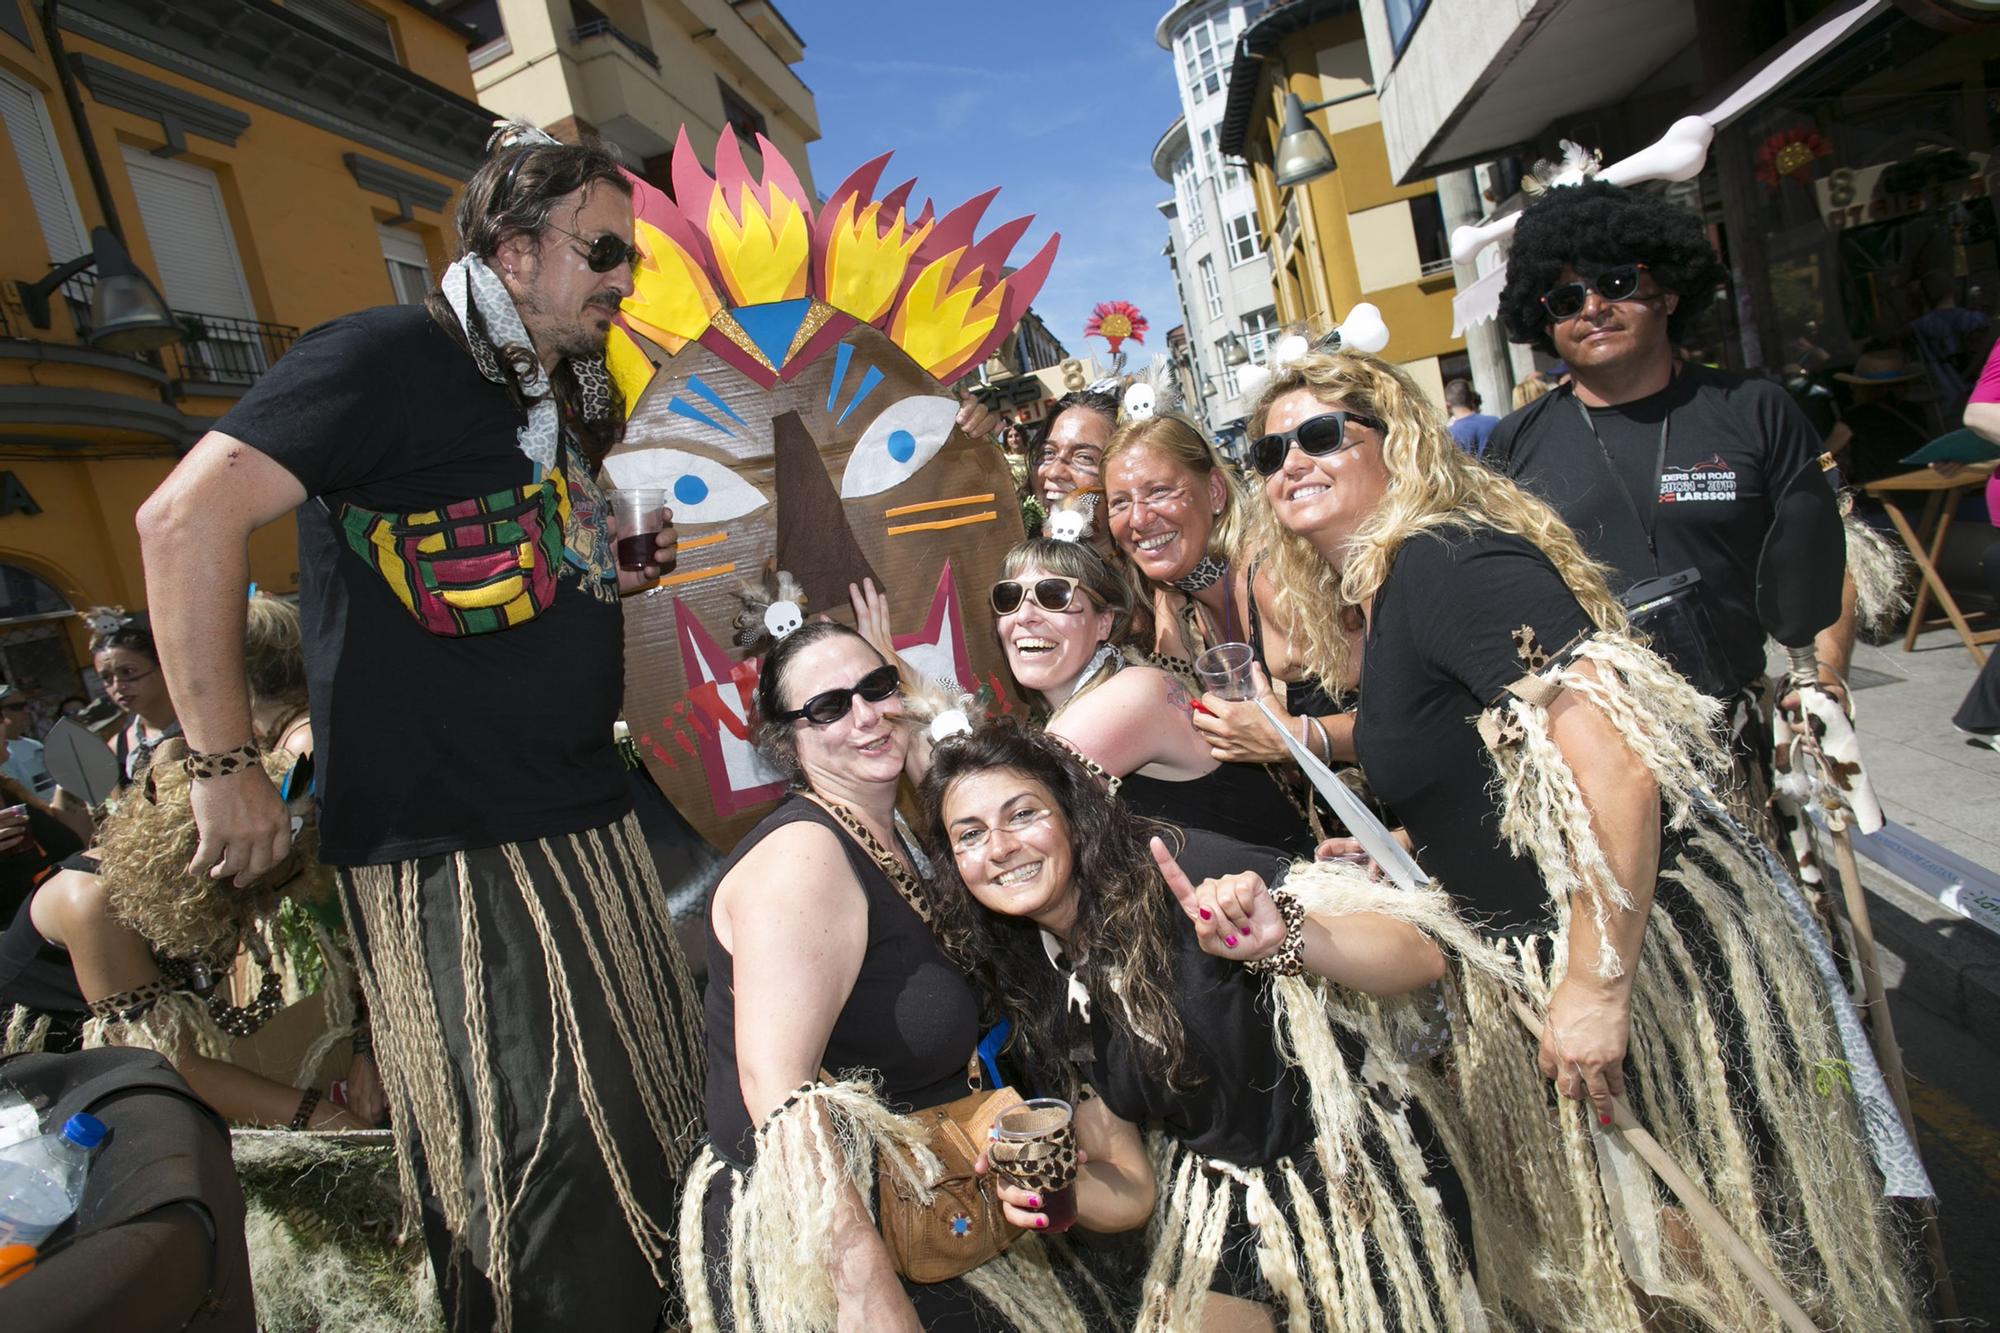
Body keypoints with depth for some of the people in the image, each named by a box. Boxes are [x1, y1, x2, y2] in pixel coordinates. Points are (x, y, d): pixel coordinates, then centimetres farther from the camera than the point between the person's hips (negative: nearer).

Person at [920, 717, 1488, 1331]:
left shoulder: (1181, 873, -21)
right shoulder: (1033, 998, -3)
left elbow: (1422, 959, -23)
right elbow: (1130, 1194, 1)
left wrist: (1283, 941, -41)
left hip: (1357, 1182, -4)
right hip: (1219, 1228, 4)